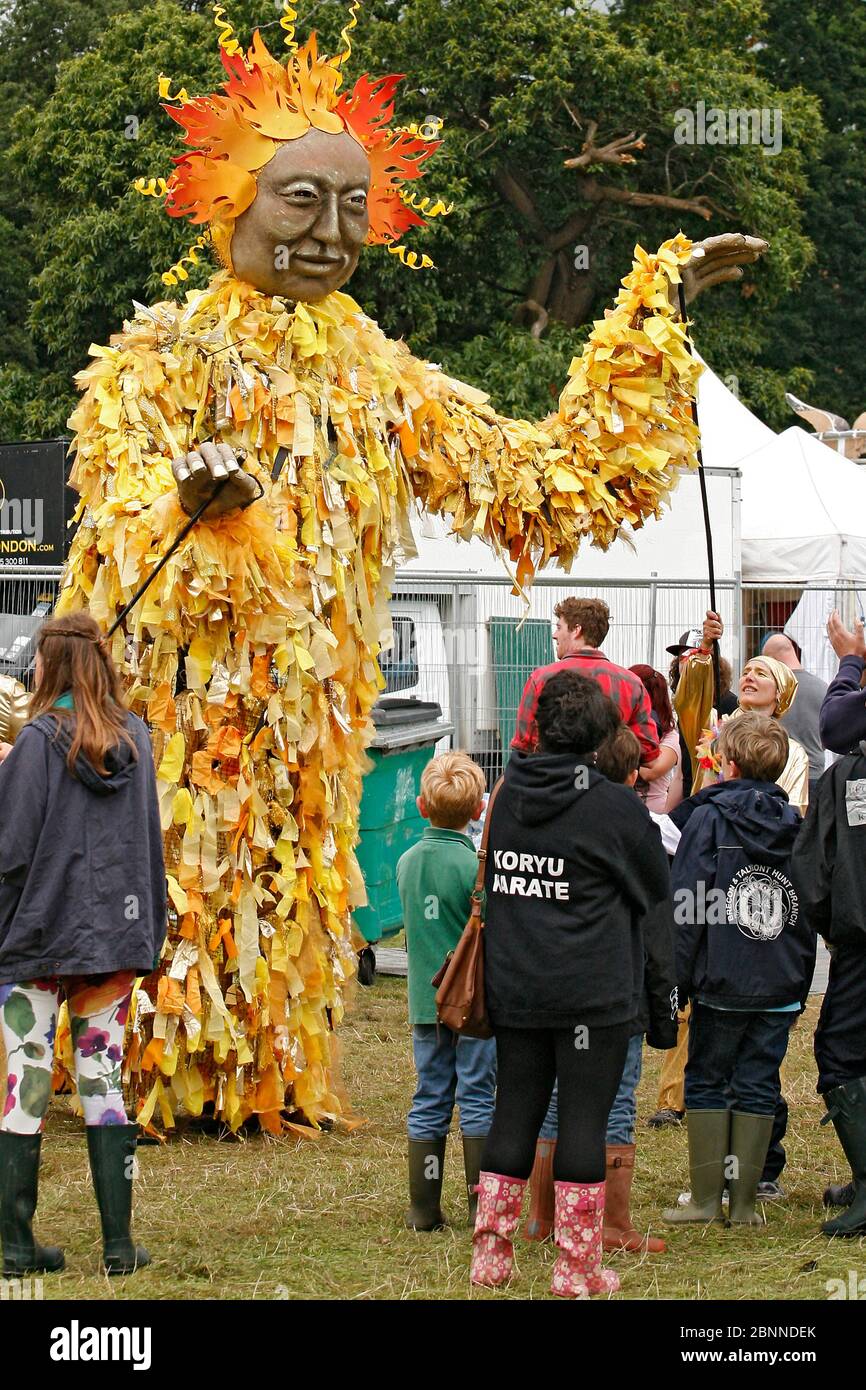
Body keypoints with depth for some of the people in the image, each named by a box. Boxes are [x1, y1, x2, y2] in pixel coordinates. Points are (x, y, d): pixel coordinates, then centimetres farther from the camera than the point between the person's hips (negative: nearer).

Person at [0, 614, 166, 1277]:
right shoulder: (136, 739, 6)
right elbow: (150, 843, 11)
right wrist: (150, 933, 17)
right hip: (115, 937, 4)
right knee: (104, 1080, 8)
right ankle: (119, 1241, 5)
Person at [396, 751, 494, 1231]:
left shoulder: (407, 862, 4)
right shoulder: (474, 865, -14)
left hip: (425, 1001, 5)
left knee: (429, 1102, 9)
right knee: (477, 1101, 1)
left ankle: (424, 1208, 10)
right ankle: (482, 1206, 2)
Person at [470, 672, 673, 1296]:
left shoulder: (506, 797, 3)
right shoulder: (617, 808, -11)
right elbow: (657, 890, 2)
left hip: (512, 989, 5)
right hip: (593, 995, -5)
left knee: (515, 1112, 13)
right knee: (584, 1119, 0)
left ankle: (491, 1254, 15)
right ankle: (577, 1268, 1)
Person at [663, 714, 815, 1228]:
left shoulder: (708, 819, -7)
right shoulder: (794, 825, 7)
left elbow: (686, 906, -9)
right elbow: (810, 910, 12)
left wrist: (678, 976, -5)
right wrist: (801, 982, 18)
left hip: (722, 981, -4)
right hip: (781, 987, 4)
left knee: (707, 1083, 7)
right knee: (757, 1088, 8)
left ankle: (707, 1198, 5)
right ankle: (744, 1202, 7)